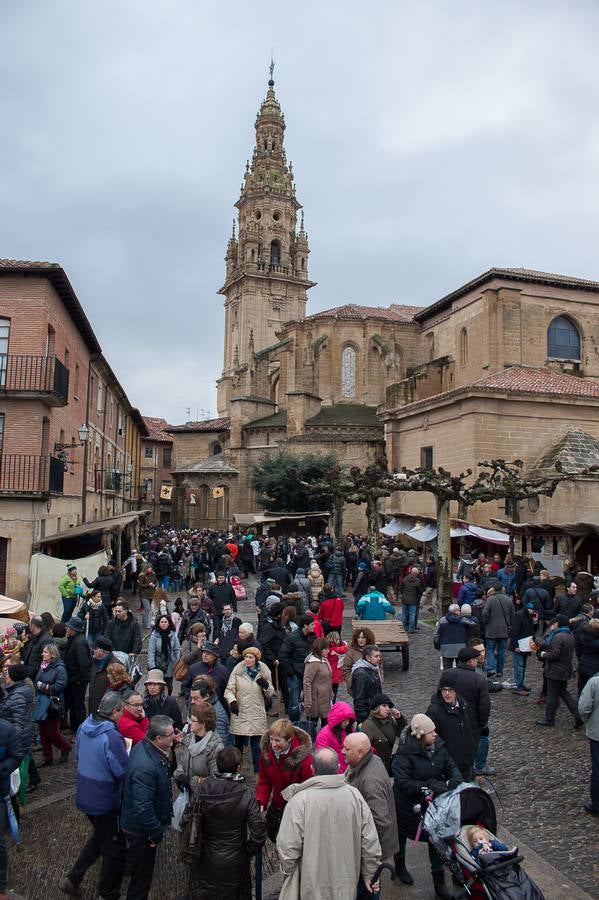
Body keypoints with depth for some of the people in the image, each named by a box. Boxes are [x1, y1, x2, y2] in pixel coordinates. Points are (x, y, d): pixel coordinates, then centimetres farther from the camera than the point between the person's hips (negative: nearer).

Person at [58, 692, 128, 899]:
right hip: (106, 801, -7)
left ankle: (72, 878, 28)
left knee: (100, 837, 29)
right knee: (114, 847, 13)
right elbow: (124, 772, -25)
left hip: (85, 795, 8)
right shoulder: (112, 737, -31)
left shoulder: (84, 726, -6)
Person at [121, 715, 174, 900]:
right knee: (141, 879, 13)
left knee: (142, 873, 29)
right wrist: (157, 833, -21)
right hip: (141, 832, -9)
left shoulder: (144, 746, -8)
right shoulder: (145, 767, -38)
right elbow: (143, 808, -33)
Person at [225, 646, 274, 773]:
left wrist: (266, 686, -13)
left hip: (257, 715, 0)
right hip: (240, 713, 0)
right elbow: (229, 690, -1)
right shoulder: (238, 671, -4)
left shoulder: (264, 672, 1)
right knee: (238, 743, 11)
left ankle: (258, 771, 12)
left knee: (256, 744, 1)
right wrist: (232, 701, -20)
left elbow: (270, 694, 8)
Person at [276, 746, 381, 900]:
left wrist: (288, 871, 2)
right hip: (347, 884, 2)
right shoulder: (355, 795, -12)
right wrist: (370, 874, 8)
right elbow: (370, 842, -7)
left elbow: (288, 847, -18)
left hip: (313, 884, -2)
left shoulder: (299, 800, -21)